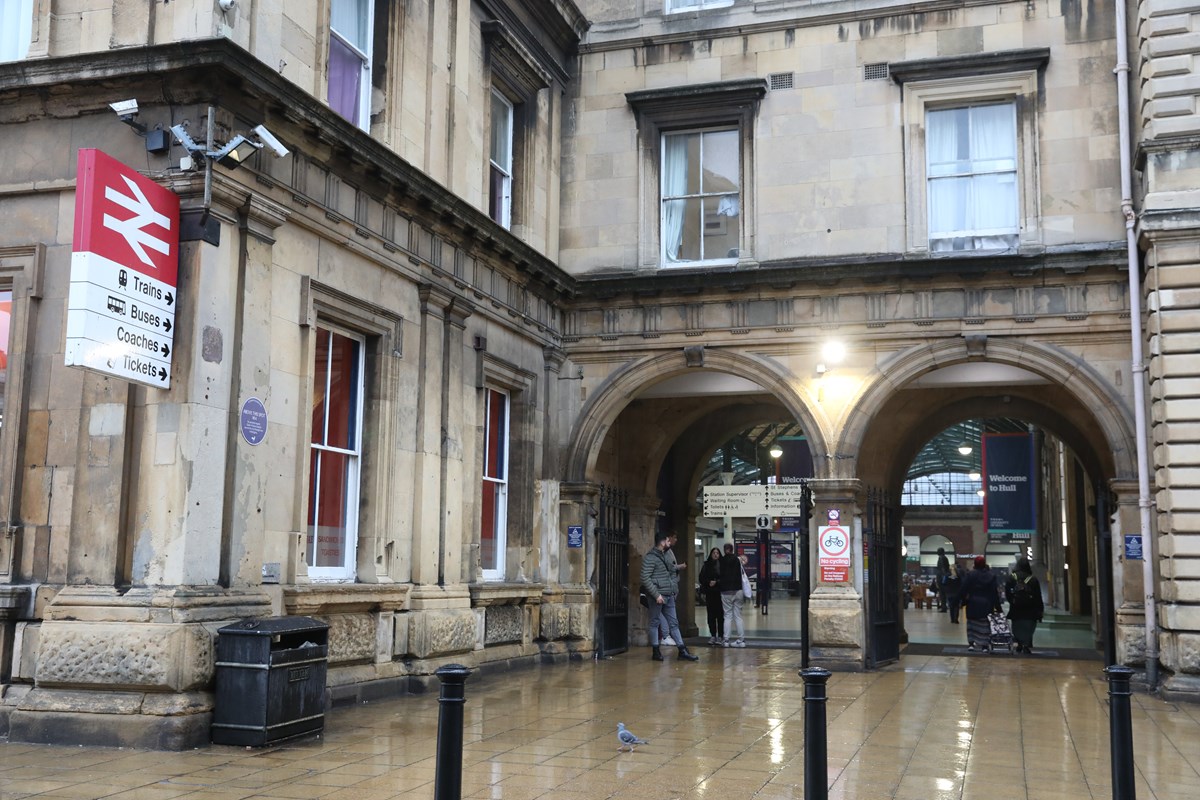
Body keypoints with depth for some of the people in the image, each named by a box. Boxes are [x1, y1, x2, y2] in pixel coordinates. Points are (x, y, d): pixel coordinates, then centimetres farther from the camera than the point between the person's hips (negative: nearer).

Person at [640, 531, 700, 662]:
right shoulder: (650, 558, -11)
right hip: (658, 596, -8)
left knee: (674, 623, 9)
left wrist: (674, 589, 11)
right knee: (655, 623, 3)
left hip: (669, 596, 8)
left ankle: (683, 651, 11)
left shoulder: (666, 556, 15)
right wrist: (656, 595, -20)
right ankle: (656, 651, 11)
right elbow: (645, 578, -18)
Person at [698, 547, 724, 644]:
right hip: (709, 593, 3)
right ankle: (713, 635, 12)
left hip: (720, 593, -2)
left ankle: (720, 636, 4)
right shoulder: (706, 565, 8)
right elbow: (702, 578, 5)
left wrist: (716, 582, -15)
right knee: (711, 615, 4)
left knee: (720, 615, -3)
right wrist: (709, 582, -10)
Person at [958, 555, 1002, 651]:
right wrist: (997, 606, 2)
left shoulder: (970, 575, -7)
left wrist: (963, 600, 3)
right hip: (987, 605, 1)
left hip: (973, 604, -1)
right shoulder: (991, 575, -2)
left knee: (972, 624, 13)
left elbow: (963, 589, -8)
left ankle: (971, 643, 6)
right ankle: (985, 645, 9)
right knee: (985, 625, 9)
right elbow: (995, 591, -2)